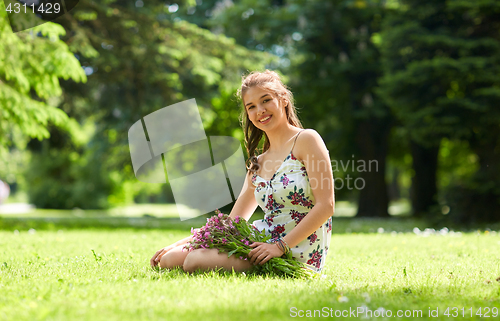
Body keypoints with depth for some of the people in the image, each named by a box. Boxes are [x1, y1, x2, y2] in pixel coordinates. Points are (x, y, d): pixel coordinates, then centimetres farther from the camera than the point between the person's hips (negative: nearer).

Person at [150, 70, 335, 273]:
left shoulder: (306, 139, -5)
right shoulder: (258, 164, 16)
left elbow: (326, 206, -13)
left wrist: (280, 246, -19)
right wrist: (179, 245, 9)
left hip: (297, 254, -6)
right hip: (264, 244, 7)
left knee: (196, 261, -24)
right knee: (169, 259, -8)